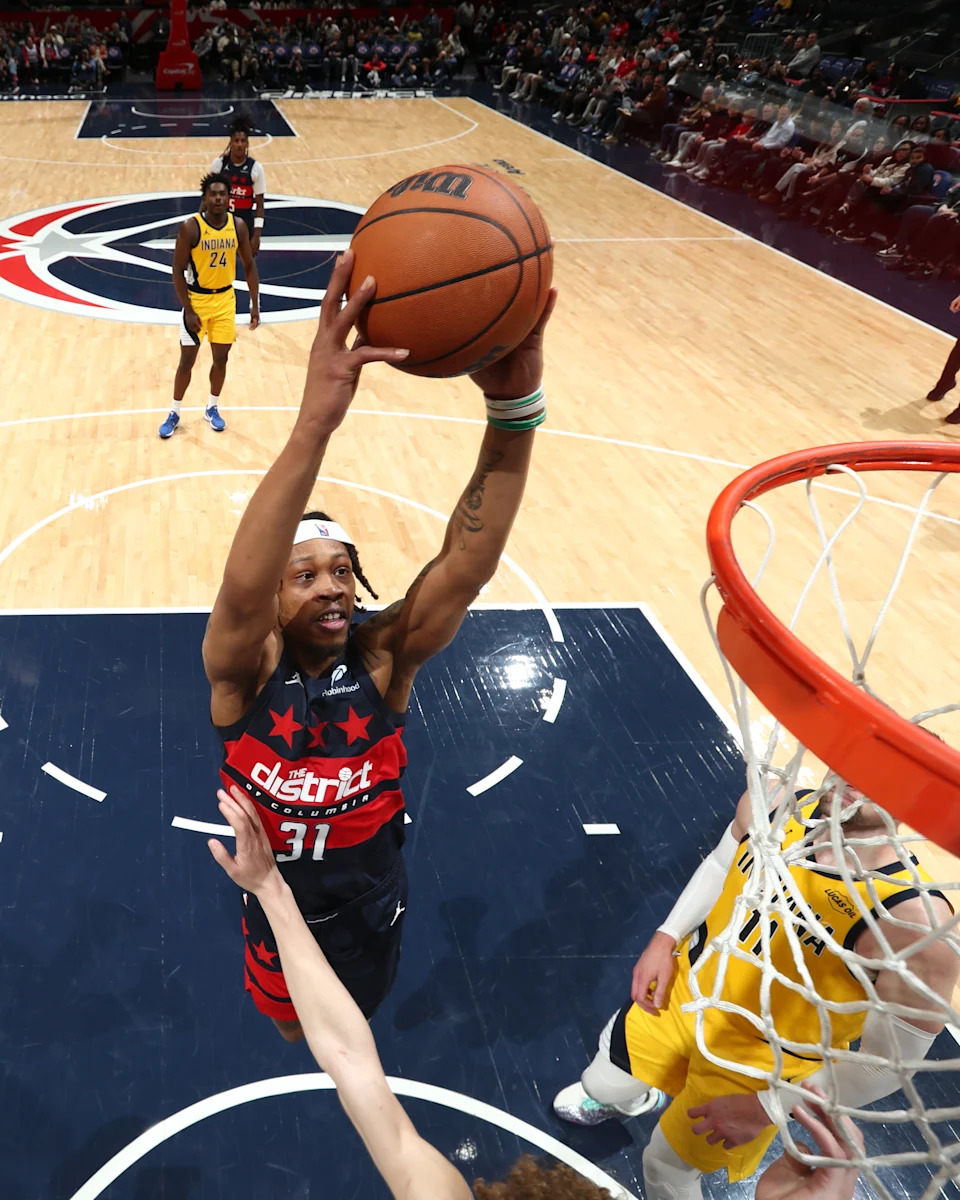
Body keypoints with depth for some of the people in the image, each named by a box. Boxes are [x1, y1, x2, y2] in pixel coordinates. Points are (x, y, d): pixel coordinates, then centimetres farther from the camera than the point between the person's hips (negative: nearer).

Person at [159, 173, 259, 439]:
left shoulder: (238, 226, -6)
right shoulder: (190, 227, -17)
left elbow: (249, 266, 4)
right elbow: (178, 271, -13)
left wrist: (255, 304, -2)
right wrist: (188, 310, -16)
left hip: (225, 299, 3)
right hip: (197, 299, -3)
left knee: (221, 357, 10)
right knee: (187, 360, 2)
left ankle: (212, 408, 30)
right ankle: (174, 413, 18)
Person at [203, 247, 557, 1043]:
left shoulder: (384, 657, -23)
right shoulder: (246, 669, -27)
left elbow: (469, 564, -40)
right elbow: (241, 589, -51)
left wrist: (515, 405, -55)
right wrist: (316, 419, -66)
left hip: (374, 903, 1)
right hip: (283, 909, -1)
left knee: (355, 1020, 30)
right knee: (292, 1027, 28)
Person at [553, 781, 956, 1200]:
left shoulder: (914, 925, -37)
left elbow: (890, 1061, -23)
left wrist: (765, 1108, -17)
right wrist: (665, 939, -4)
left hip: (757, 1065, -5)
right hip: (684, 991, 5)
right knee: (603, 1083, 29)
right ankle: (634, 1101, 66)